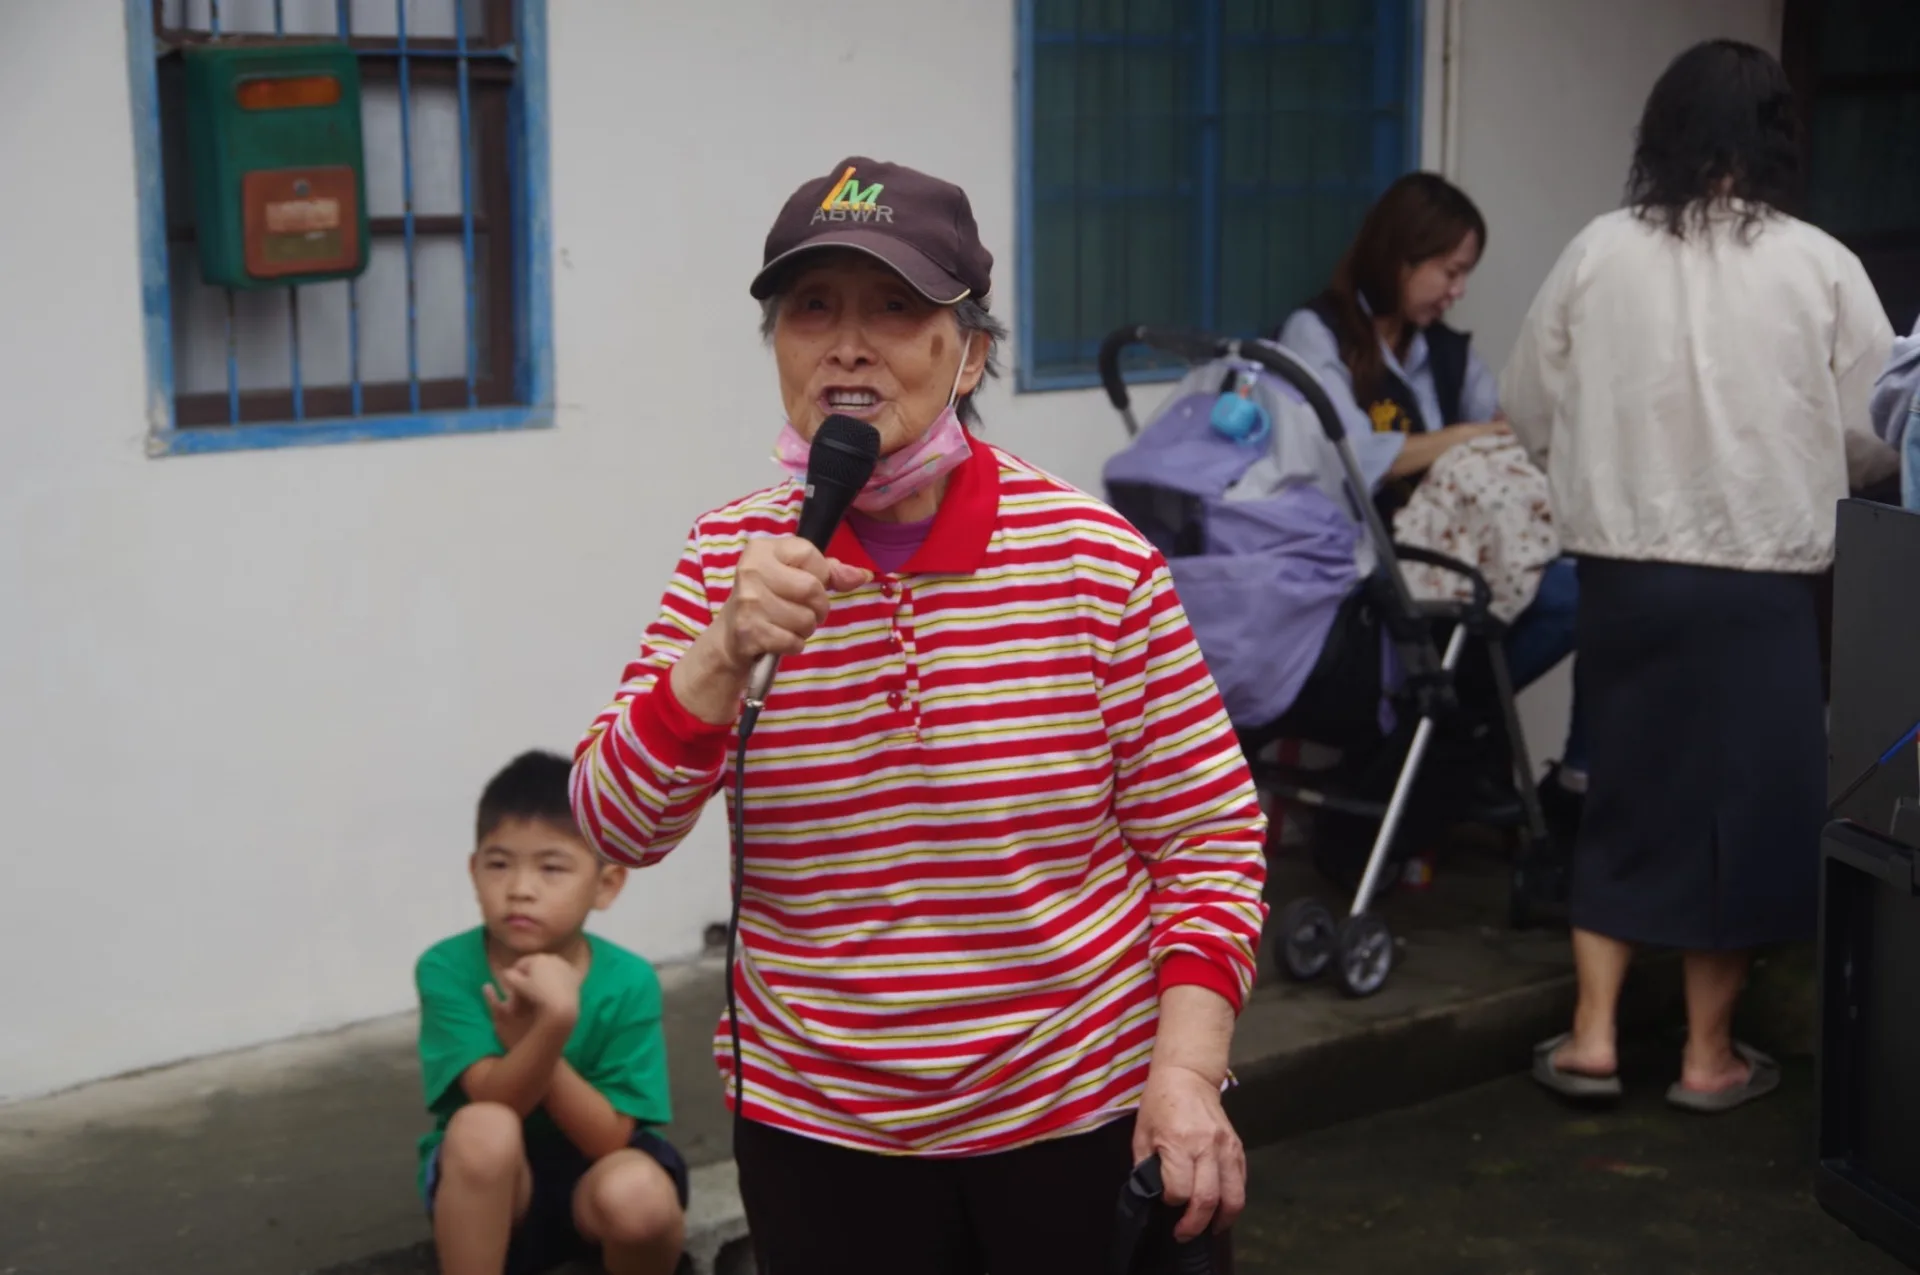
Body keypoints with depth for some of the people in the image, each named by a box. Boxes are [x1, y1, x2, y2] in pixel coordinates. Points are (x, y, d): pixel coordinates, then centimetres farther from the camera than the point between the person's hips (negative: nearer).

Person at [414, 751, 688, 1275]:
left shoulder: (628, 982, -15)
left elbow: (609, 1138, -19)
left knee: (638, 1195, -34)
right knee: (483, 1128, -35)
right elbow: (495, 1102, -25)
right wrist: (554, 1022, -43)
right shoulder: (447, 968, -16)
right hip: (486, 1188, 0)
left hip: (590, 1176, 1)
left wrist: (528, 1039, -31)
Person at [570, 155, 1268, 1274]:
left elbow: (1209, 837, -6)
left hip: (1088, 1117, -2)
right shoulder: (732, 557, -2)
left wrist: (1187, 1074, -14)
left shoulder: (1092, 556, -11)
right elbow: (619, 829, -8)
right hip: (818, 1129, 3)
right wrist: (726, 650, -22)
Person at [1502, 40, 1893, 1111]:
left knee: (1629, 791, 15)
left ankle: (1592, 1035, 15)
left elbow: (1530, 411, 7)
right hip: (1760, 581, -2)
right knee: (1744, 801, 10)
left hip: (1621, 571, 2)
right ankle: (1710, 1053, 18)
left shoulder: (1598, 252, -2)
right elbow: (1880, 430, -1)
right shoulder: (1821, 267, -7)